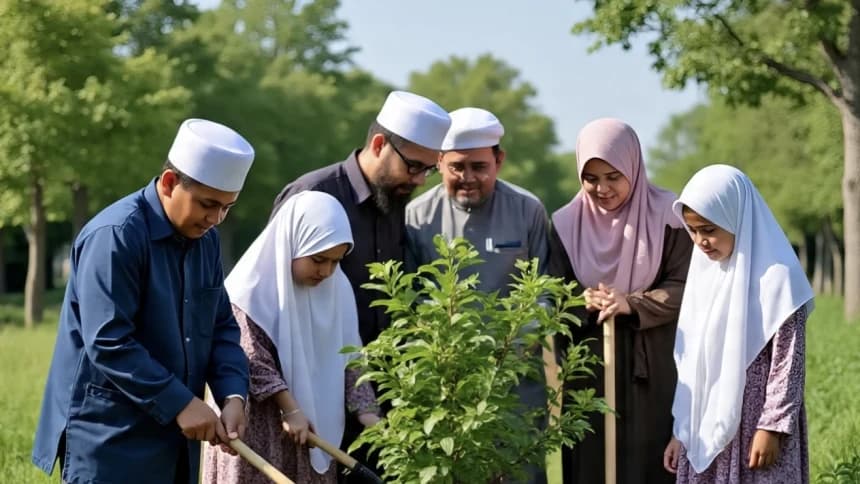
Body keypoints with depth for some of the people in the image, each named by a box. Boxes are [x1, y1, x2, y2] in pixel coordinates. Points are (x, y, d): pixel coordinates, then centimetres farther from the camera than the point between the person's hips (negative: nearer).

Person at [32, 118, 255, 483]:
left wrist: (233, 395, -7)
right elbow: (108, 344, -22)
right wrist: (180, 403, -22)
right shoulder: (115, 235, -17)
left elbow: (222, 327, 11)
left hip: (172, 436, 8)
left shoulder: (206, 239, 9)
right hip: (109, 438, -8)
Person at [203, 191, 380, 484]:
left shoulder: (336, 289, 3)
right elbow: (252, 361, -15)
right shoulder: (254, 288, -13)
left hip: (315, 421, 5)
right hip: (259, 425, -5)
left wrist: (366, 411, -4)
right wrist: (290, 410, -17)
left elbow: (349, 357, 6)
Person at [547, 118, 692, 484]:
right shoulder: (566, 224, 4)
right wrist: (583, 304, -19)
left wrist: (631, 304, -18)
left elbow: (686, 288, -5)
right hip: (589, 375, 2)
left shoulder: (667, 216, -2)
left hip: (654, 374, -2)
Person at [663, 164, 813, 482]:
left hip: (757, 429, -6)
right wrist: (681, 430, 14)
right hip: (708, 429, 6)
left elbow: (789, 361, -11)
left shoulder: (776, 277, -11)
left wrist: (772, 427, -14)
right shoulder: (706, 273, 10)